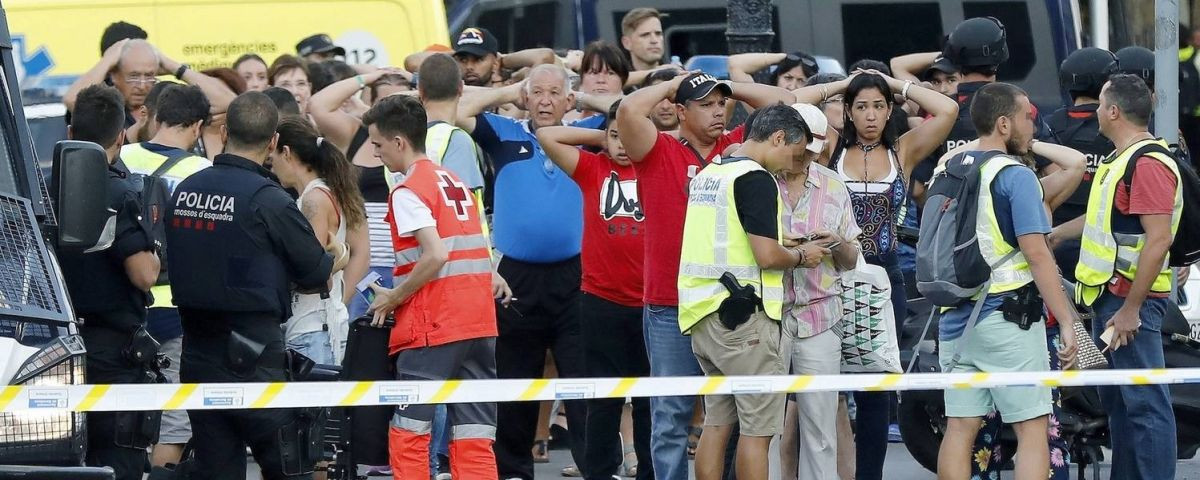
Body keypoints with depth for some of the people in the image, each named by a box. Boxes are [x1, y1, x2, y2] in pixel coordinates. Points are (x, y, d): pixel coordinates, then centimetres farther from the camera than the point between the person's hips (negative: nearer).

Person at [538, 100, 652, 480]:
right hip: (601, 302, 0)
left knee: (650, 398, 7)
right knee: (604, 398, 6)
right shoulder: (593, 169, 4)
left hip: (651, 303, 0)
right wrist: (599, 137, 3)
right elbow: (547, 136, 0)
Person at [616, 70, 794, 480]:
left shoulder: (737, 148, 9)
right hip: (671, 309, -4)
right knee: (672, 418, 0)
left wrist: (730, 88, 9)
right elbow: (629, 111, -18)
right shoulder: (658, 152, -2)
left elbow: (783, 103, 10)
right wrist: (671, 86, -2)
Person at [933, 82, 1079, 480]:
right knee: (1032, 428, -3)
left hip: (955, 317, 7)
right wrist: (1067, 321, -15)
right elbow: (1036, 254, -15)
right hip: (1007, 316, -7)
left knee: (960, 429, 6)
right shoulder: (1015, 176, -10)